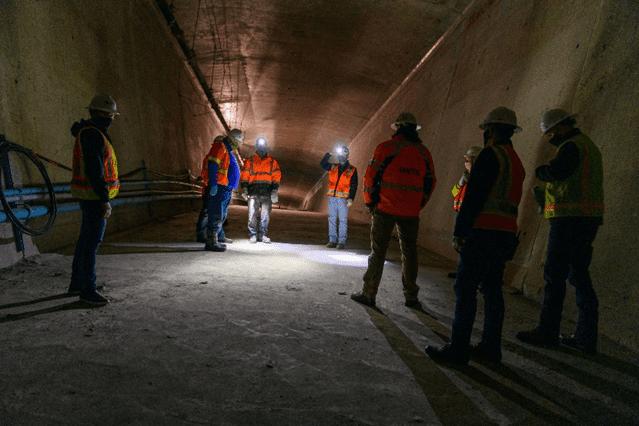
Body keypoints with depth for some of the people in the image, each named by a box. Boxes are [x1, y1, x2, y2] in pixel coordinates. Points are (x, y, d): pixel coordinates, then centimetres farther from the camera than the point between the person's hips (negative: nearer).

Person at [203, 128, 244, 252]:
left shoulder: (231, 150, 20)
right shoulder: (220, 147, -11)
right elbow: (212, 165, -20)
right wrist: (213, 184, -26)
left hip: (226, 188, 10)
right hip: (218, 188, -10)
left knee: (222, 215, 19)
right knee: (217, 215, -11)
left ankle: (219, 237, 31)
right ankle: (211, 242, -10)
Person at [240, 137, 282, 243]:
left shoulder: (273, 162, 11)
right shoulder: (250, 161, 10)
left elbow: (276, 177, 7)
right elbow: (244, 177, 6)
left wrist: (274, 191, -2)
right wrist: (244, 189, -5)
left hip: (267, 193, 1)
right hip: (253, 192, -1)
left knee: (265, 215, 2)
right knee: (252, 215, -4)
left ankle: (263, 235, 12)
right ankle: (253, 235, 4)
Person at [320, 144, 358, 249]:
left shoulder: (352, 170, 3)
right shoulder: (333, 167, 13)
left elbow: (354, 186, 0)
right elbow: (322, 164, 12)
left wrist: (351, 198, -9)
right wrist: (328, 155, -1)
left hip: (343, 198, -4)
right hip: (332, 198, 4)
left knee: (343, 220, -4)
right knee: (332, 219, 5)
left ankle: (342, 241, 0)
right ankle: (332, 240, 11)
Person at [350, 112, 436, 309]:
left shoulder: (386, 148, -6)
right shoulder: (424, 153, 8)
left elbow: (371, 176, -7)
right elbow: (430, 183, 11)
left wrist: (370, 202, 5)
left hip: (385, 209, -3)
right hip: (411, 213, 4)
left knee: (378, 252, 4)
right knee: (409, 253, 13)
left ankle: (368, 293, 8)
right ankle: (411, 297, 19)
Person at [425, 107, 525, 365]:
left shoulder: (491, 154, -9)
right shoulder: (516, 160, 20)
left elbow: (474, 197, -17)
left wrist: (459, 232, -14)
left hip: (484, 233, -9)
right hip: (506, 234, 9)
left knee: (465, 289, -6)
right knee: (492, 290, 13)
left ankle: (458, 350, -3)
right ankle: (491, 348, 20)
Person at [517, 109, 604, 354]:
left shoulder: (572, 146, -10)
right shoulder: (589, 145, 22)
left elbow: (555, 171, -25)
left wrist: (540, 171, -4)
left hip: (570, 218, -10)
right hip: (590, 217, 10)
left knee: (554, 276, -3)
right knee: (580, 275, 12)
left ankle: (547, 332, 3)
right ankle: (586, 337, 16)